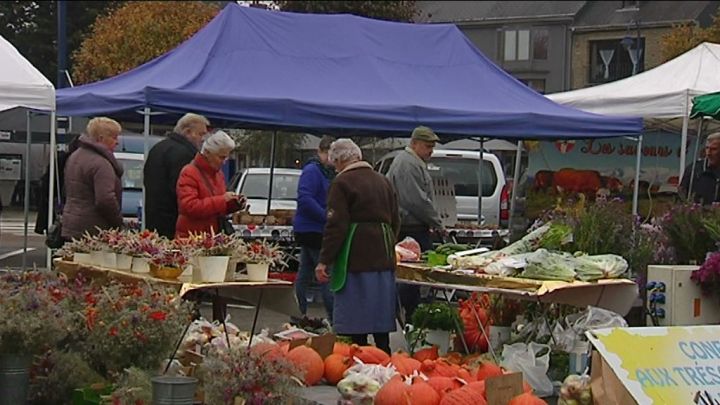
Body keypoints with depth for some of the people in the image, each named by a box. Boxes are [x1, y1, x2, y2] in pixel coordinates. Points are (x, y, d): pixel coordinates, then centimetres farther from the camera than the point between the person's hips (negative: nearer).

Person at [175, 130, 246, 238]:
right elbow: (189, 207, -23)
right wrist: (222, 200, -23)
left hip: (214, 236, 7)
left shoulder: (219, 174, 15)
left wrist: (234, 204, 4)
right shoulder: (189, 173, -10)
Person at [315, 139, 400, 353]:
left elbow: (336, 226, -12)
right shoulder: (382, 181, 16)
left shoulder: (342, 183, -6)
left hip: (356, 258, -7)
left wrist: (324, 261, -10)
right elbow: (395, 221, 20)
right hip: (384, 257, 7)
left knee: (355, 325, -4)